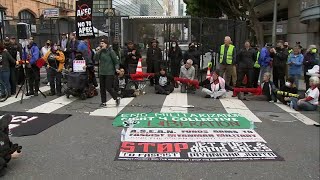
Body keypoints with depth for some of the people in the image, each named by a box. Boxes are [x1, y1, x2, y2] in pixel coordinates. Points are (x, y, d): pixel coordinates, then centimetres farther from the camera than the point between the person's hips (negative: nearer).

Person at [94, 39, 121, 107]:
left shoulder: (111, 51, -8)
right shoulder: (100, 52, 9)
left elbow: (116, 61, -6)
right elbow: (96, 59, 2)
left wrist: (116, 68, -19)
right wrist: (98, 52, -8)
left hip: (109, 73, -6)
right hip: (102, 73, 7)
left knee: (108, 88, -7)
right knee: (102, 88, 9)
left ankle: (117, 98, 16)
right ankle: (103, 102, 20)